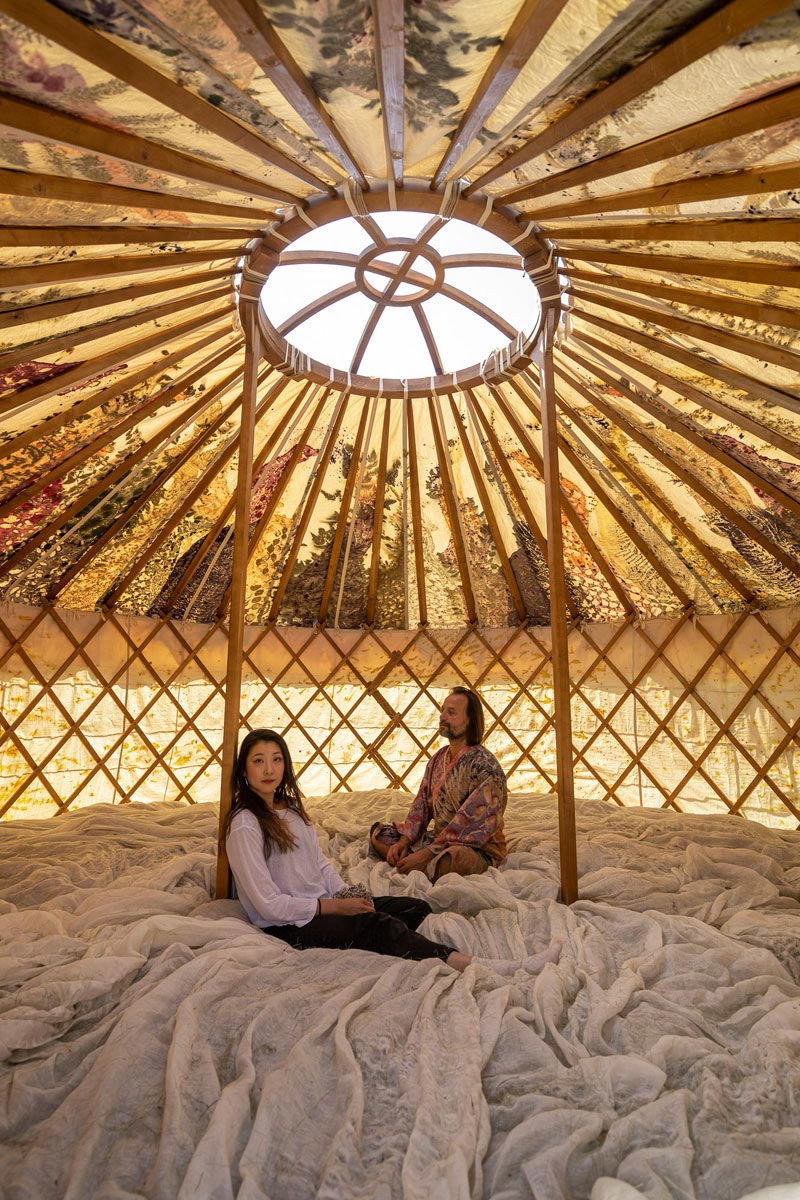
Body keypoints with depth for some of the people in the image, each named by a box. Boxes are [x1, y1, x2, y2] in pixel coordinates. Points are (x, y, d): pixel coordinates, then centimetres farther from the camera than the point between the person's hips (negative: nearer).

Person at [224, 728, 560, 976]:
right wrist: (336, 907, -16)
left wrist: (347, 894, -3)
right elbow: (269, 903, -18)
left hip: (324, 903, 9)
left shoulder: (291, 808, 10)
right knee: (379, 924, -30)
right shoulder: (245, 825, -16)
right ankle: (477, 967, -37)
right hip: (288, 926, -9)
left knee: (416, 908, -6)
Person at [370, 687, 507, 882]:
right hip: (439, 842, 7)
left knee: (451, 859, -39)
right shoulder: (438, 759, 7)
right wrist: (403, 841, -9)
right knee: (379, 833, 2)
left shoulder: (485, 766, -19)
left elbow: (470, 825, -25)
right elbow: (421, 805, 7)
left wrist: (425, 854, -26)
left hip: (479, 850, -7)